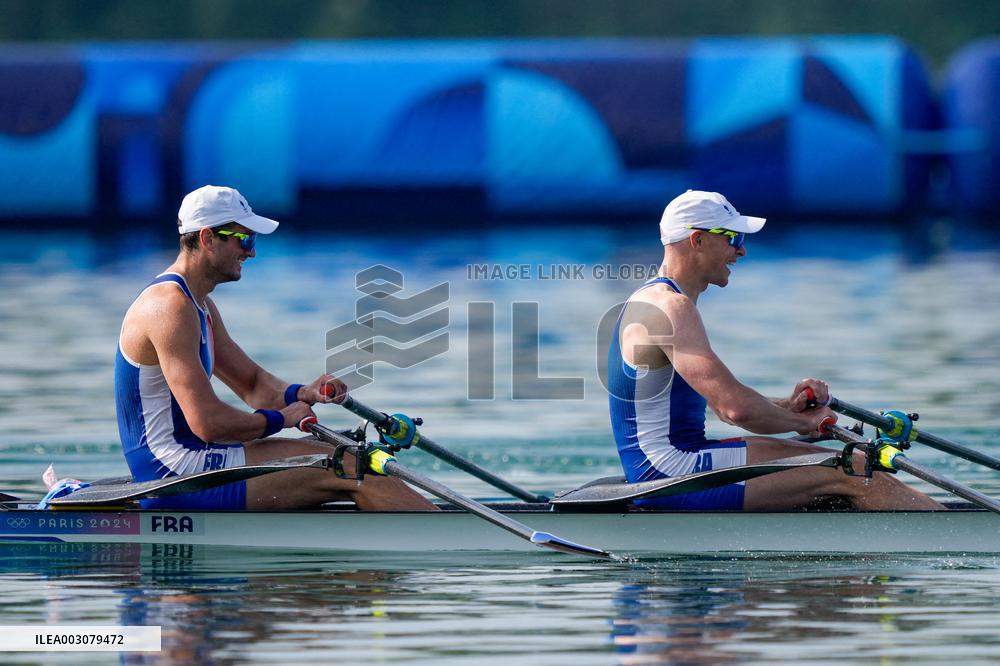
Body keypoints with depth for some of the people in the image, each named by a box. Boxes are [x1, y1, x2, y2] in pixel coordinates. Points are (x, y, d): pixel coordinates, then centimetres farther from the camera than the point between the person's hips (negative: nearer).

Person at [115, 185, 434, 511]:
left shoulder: (200, 306, 17)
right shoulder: (170, 307, -18)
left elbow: (252, 382, 22)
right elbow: (208, 423, -24)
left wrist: (302, 394, 1)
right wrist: (280, 419, -8)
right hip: (177, 470, -11)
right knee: (350, 470, -12)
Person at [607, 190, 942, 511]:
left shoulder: (656, 301, 19)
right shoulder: (671, 307, -16)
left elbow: (723, 404, 21)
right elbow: (736, 408, -24)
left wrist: (788, 406, 3)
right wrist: (802, 421, -6)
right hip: (668, 469, -11)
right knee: (852, 475, -12)